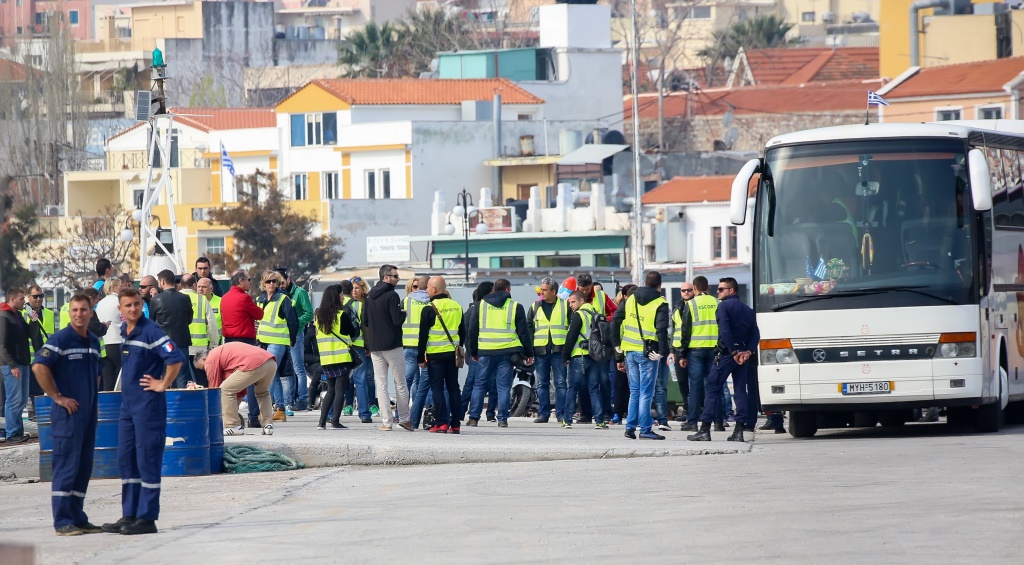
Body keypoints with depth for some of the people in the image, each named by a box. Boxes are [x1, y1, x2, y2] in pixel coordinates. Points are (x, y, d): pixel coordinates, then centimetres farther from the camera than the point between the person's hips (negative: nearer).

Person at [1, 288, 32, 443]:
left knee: (22, 399, 12)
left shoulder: (18, 315, 15)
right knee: (14, 399, -7)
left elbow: (27, 334, 18)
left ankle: (18, 431, 18)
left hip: (22, 362, 9)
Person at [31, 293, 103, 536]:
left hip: (88, 413, 8)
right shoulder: (61, 339, -9)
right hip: (67, 413, -8)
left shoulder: (94, 342, 14)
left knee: (84, 467, 10)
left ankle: (78, 518, 17)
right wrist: (57, 397, -18)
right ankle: (62, 521, -6)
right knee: (66, 466, -8)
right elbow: (39, 367, -20)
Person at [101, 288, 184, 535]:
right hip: (127, 403, 9)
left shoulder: (151, 331, -15)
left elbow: (175, 358, -25)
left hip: (148, 404, -9)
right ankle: (129, 516, 18)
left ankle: (147, 518, 0)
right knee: (126, 459, 11)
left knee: (147, 460, -4)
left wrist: (163, 385, -16)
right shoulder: (124, 330, 11)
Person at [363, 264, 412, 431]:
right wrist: (404, 313, 2)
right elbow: (397, 320, -17)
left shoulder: (370, 297, 9)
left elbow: (365, 321, 12)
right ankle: (404, 418, 9)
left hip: (374, 347, 5)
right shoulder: (391, 295, -12)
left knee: (381, 384, 4)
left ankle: (386, 422, 0)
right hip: (392, 345, -5)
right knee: (400, 383, 6)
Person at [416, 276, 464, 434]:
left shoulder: (429, 309, -9)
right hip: (453, 354, 5)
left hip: (435, 354, -5)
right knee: (453, 388, 9)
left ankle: (441, 423, -6)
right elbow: (462, 333, 15)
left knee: (437, 388, 0)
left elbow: (423, 335, -7)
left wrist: (421, 357, 0)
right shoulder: (457, 307, 7)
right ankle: (455, 424, 8)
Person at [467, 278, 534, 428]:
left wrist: (473, 352, 19)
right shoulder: (516, 307, 2)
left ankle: (473, 418, 4)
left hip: (485, 351, 2)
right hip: (507, 351, -2)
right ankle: (502, 419, -2)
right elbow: (523, 332, 2)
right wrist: (529, 353, 10)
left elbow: (473, 330, 11)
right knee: (504, 386, 2)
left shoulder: (481, 305, 8)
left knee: (480, 384, 9)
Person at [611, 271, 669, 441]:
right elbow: (662, 329, -19)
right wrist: (662, 352, -16)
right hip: (648, 353, -5)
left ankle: (630, 427, 13)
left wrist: (616, 344, 14)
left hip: (630, 350, 5)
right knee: (646, 393, -1)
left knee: (634, 391, 15)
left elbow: (615, 320, 8)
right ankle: (645, 430, -2)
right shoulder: (660, 303, -9)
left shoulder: (631, 299, 8)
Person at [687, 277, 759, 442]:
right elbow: (755, 334, 9)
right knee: (741, 391, 7)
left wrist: (733, 352, -17)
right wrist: (748, 351, -3)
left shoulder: (724, 306, -6)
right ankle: (739, 431, 3)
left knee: (712, 390, -4)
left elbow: (725, 331, -18)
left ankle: (705, 430, -8)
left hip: (726, 353, -7)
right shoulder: (747, 309, 17)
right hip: (743, 352, 7)